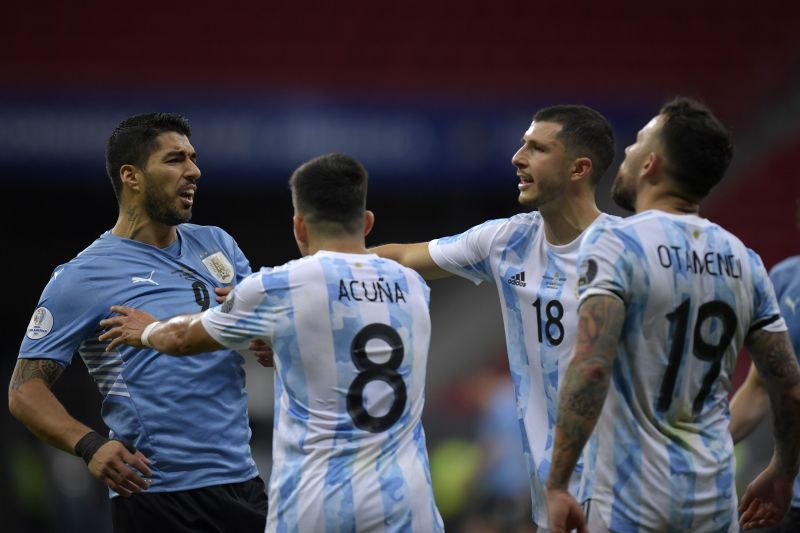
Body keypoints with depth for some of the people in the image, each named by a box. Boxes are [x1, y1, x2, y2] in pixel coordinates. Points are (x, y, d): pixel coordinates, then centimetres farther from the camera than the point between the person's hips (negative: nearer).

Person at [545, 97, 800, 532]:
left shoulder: (615, 244, -9)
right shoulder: (744, 261, 8)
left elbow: (591, 366, -22)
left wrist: (557, 485, -21)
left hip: (634, 497, -5)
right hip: (716, 497, 5)